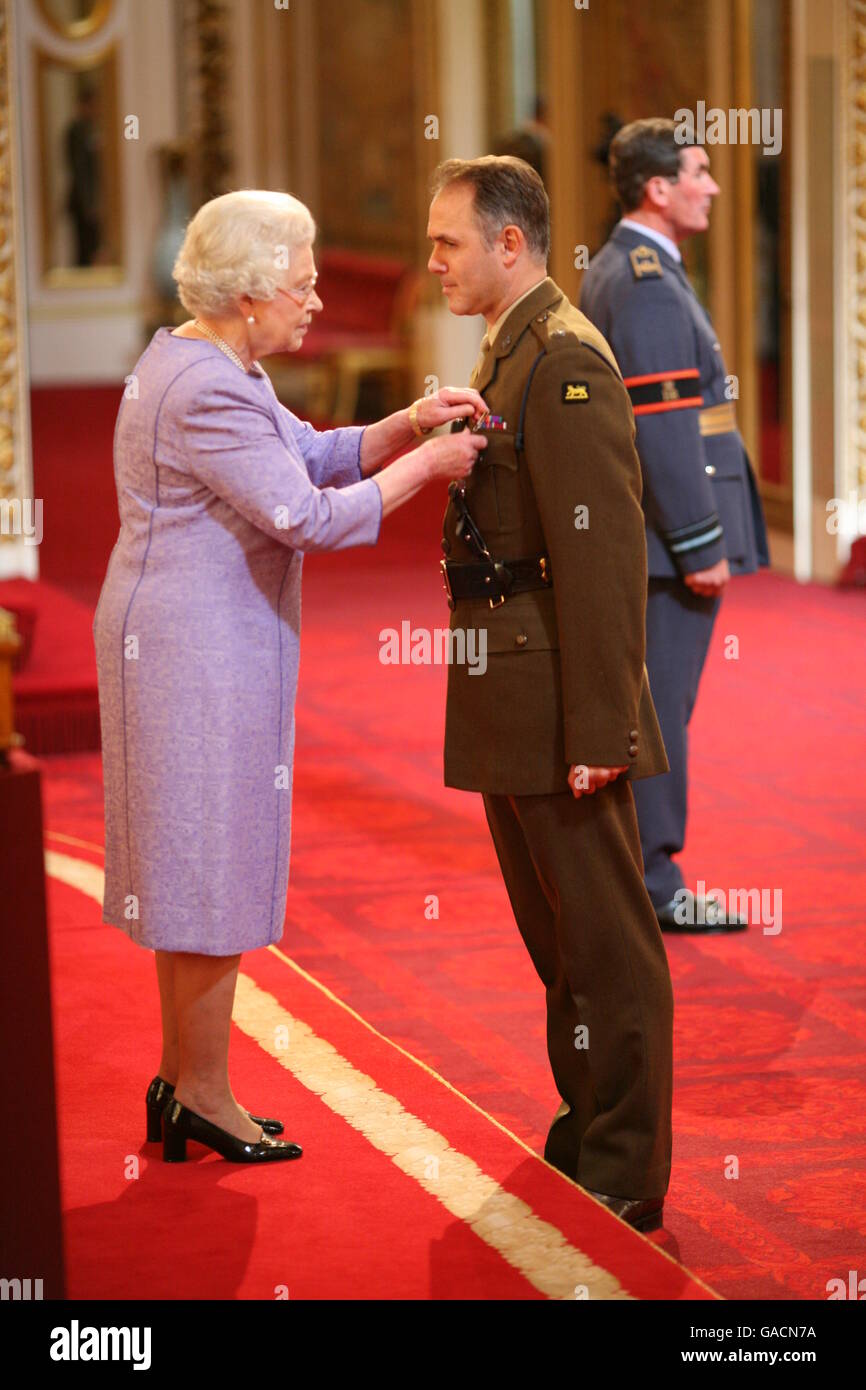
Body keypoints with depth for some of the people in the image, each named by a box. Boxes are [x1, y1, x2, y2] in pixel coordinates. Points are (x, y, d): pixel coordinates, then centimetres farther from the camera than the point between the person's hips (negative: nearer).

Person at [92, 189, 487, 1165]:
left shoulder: (200, 364, 12)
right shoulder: (208, 391, -21)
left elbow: (314, 454, 15)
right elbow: (312, 517, -24)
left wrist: (407, 424, 0)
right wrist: (425, 464, -14)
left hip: (184, 639, 11)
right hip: (203, 650, -11)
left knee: (194, 862, 16)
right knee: (213, 861, -2)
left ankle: (181, 1081, 24)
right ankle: (205, 1095, 9)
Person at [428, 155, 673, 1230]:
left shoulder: (566, 359, -16)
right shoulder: (507, 354, 15)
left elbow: (604, 556, -21)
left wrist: (597, 730, -23)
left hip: (563, 709, -10)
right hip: (507, 709, 10)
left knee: (604, 943, -1)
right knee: (556, 940, 18)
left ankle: (627, 1179, 7)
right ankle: (585, 1138, 30)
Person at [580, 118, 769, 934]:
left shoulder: (609, 271, 15)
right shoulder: (649, 284, -17)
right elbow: (662, 426, -22)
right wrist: (700, 545, -19)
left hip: (630, 535, 10)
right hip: (668, 533, -10)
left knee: (639, 702, 15)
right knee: (659, 704, -4)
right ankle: (651, 885, 1)